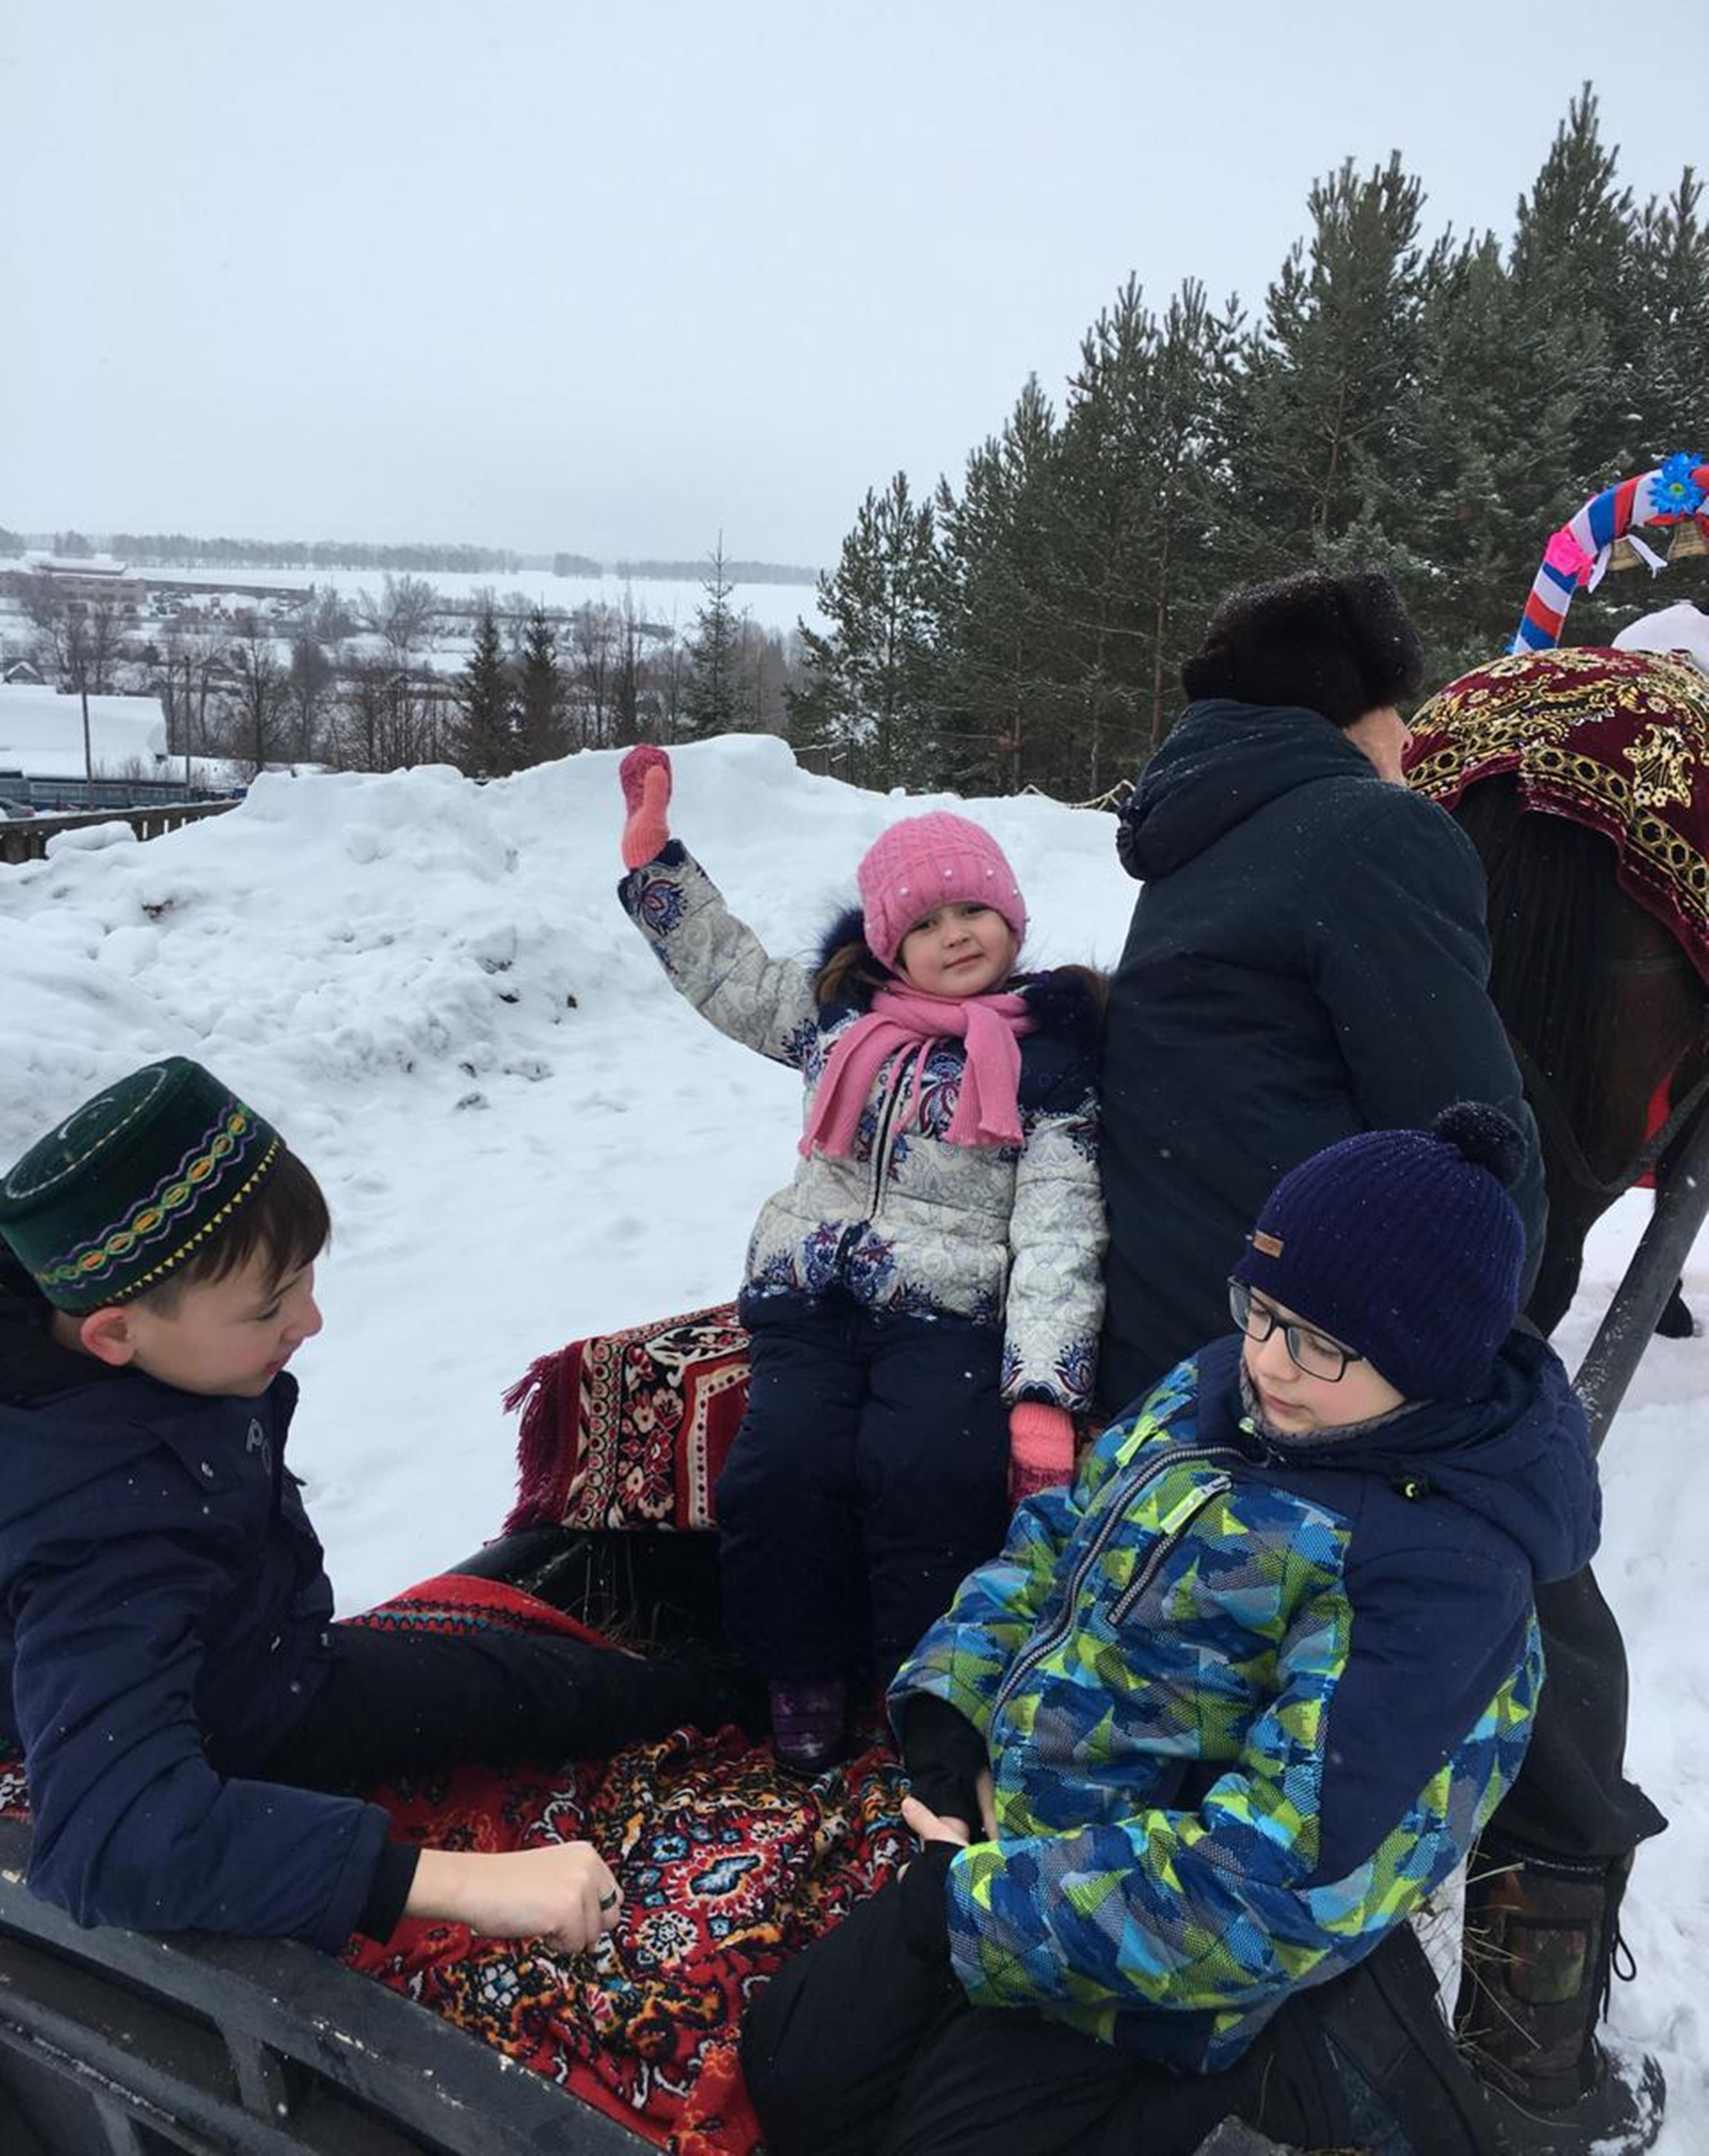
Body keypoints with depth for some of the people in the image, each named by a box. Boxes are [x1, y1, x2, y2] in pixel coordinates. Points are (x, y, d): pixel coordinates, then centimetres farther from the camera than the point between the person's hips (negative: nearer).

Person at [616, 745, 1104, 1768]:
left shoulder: (1049, 1061, 2)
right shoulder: (842, 1020, 14)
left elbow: (1059, 1234, -6)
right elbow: (724, 970, 26)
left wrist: (1043, 1395, -17)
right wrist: (654, 850, 17)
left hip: (951, 1310, -3)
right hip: (811, 1296, 3)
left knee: (931, 1471, -29)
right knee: (783, 1466, -22)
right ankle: (803, 1676, 4)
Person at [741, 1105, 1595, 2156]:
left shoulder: (1438, 1570, -28)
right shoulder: (1224, 1387, -4)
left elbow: (1283, 1880, -31)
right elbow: (1057, 1537, 8)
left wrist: (987, 1905, -23)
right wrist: (950, 1707, -7)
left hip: (1155, 1968, -7)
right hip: (1010, 1828, 8)